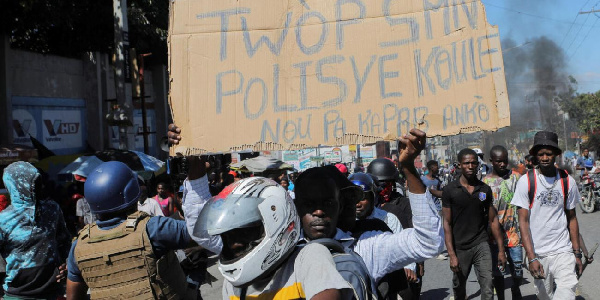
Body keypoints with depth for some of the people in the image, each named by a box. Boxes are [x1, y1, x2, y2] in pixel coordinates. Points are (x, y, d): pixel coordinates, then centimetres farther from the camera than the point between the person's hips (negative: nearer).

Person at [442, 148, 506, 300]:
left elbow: (493, 220, 9)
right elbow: (447, 223, -5)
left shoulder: (485, 189, 5)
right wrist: (452, 255, -11)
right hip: (459, 248, -1)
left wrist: (501, 250, 4)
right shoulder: (450, 190, -4)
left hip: (481, 245, 1)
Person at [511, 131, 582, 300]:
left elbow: (572, 218, 12)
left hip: (563, 251, 1)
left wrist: (577, 253, 9)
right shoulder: (526, 181, -4)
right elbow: (523, 221, -6)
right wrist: (531, 258, -13)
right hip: (537, 253, -1)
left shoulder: (568, 181, 4)